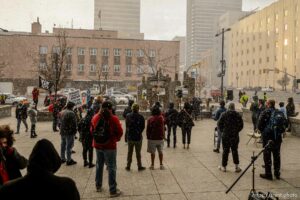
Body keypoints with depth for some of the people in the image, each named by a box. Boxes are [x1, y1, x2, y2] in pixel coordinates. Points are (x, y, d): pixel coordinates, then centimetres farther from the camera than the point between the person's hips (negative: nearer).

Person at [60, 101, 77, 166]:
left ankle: (62, 158, 28)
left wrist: (61, 130, 19)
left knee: (63, 145, 17)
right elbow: (74, 123, -19)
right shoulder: (71, 113, -19)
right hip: (69, 132, -8)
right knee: (69, 146, -1)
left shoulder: (62, 112, 9)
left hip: (62, 132, 8)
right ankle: (69, 160, 6)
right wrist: (75, 131, -8)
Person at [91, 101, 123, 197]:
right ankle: (113, 191, 7)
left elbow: (92, 130, 10)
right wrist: (115, 139, 7)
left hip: (98, 145, 5)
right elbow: (120, 132, -10)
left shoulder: (95, 117, 1)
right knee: (111, 167, 2)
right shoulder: (114, 118, -14)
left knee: (99, 165, 21)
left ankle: (98, 186, 34)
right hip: (110, 145, -5)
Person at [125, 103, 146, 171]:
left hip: (130, 137, 2)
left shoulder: (128, 116, -6)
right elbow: (143, 127, -5)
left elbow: (127, 126, 1)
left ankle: (128, 166, 20)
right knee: (138, 153, 9)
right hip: (138, 137, -2)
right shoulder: (141, 117, -13)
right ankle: (139, 166, 18)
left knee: (129, 152, 14)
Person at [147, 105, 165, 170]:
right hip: (160, 138, 2)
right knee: (160, 151, 12)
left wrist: (148, 137, 5)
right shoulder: (161, 118, -3)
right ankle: (161, 165, 17)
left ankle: (152, 165, 14)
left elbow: (148, 129, -4)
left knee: (153, 152, 6)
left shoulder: (150, 119, -9)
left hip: (152, 138, -2)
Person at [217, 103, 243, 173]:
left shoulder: (224, 114, -7)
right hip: (235, 136, 2)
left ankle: (224, 166, 14)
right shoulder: (238, 115, -2)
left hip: (225, 136, -1)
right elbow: (241, 125, 2)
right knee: (235, 150, 12)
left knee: (225, 151, 7)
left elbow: (219, 124, -6)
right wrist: (236, 131, 14)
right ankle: (237, 167, 14)